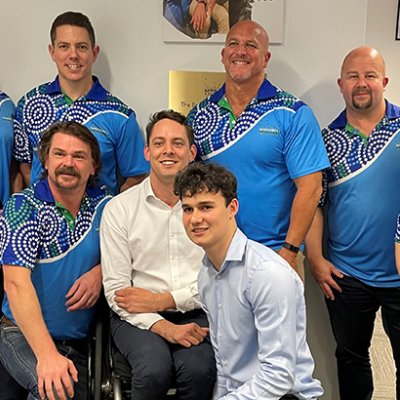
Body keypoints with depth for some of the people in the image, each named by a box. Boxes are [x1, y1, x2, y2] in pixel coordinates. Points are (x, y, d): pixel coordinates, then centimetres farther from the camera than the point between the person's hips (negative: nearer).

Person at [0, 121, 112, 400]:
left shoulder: (104, 204, 3)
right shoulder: (23, 207, -8)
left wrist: (100, 271, -13)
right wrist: (47, 354, -27)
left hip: (81, 339, 4)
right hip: (23, 333, -4)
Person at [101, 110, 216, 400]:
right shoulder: (119, 208, 2)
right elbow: (115, 289, -2)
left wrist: (162, 300, -9)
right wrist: (164, 327, -16)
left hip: (196, 313, 0)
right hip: (138, 318, 0)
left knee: (199, 368, -30)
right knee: (154, 370, -30)